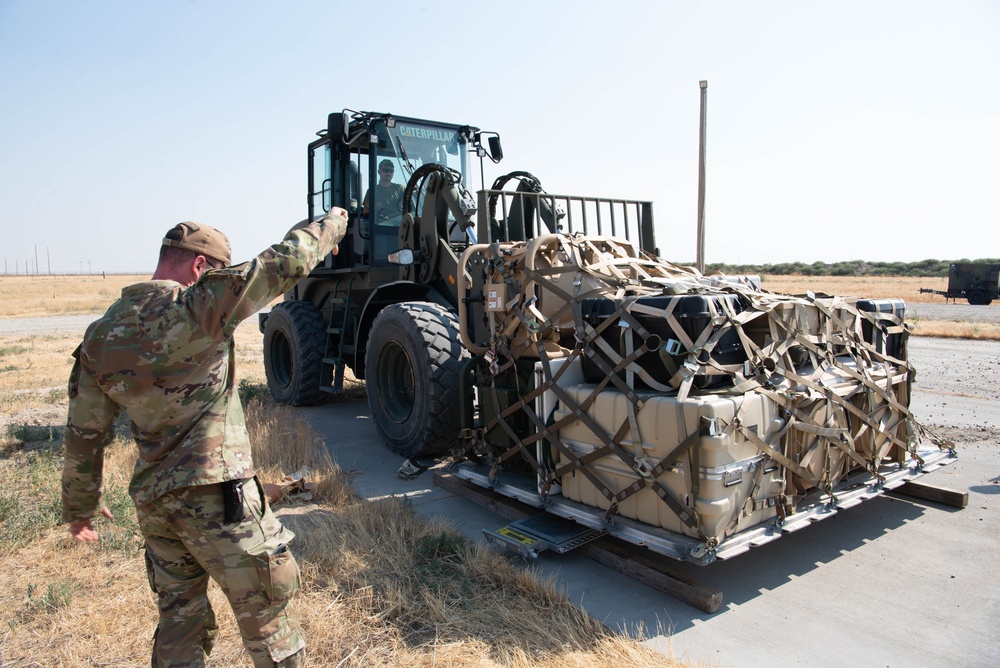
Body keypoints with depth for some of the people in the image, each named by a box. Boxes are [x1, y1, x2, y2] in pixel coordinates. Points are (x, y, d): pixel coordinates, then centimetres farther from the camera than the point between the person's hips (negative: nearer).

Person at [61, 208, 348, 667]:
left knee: (180, 620, 22)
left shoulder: (99, 336, 5)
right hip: (215, 496, -7)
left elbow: (84, 435, 11)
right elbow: (285, 263, -12)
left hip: (151, 501, 7)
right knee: (267, 613, 10)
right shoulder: (196, 307, -16)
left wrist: (80, 505, 23)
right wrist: (331, 224, 6)